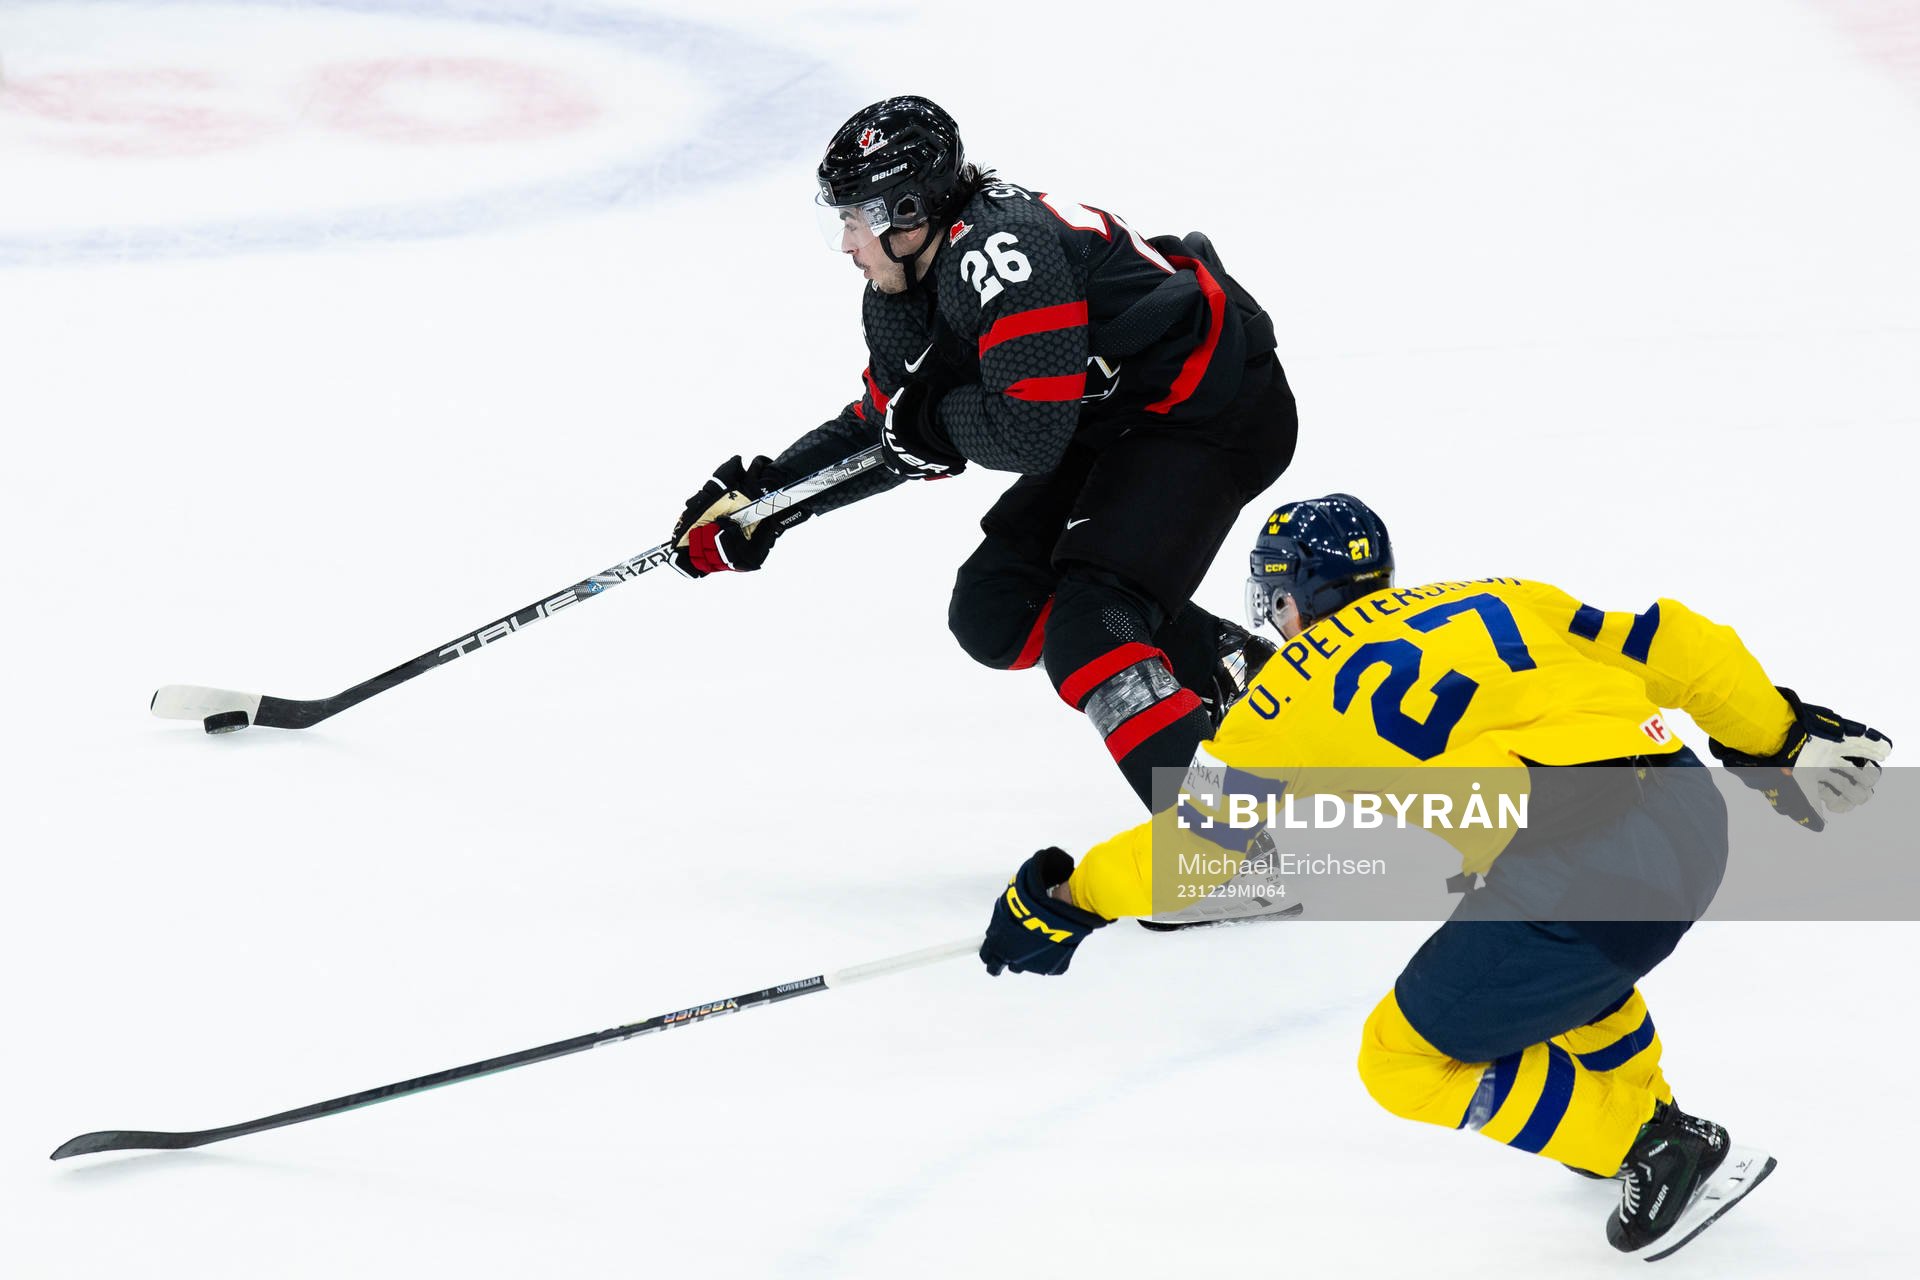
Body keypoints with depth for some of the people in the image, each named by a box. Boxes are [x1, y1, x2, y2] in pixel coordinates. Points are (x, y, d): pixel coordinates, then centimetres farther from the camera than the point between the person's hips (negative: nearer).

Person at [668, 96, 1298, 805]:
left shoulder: (1004, 251, -28)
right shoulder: (898, 295, 3)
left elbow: (1028, 433, -31)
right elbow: (885, 430, 15)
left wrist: (926, 417, -14)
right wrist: (764, 494, 6)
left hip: (1213, 410, -11)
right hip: (1114, 427, 11)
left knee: (1087, 629, -24)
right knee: (995, 612, 6)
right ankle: (1238, 670, 11)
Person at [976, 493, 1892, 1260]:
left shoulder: (1300, 684, 12)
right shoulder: (1499, 601, 25)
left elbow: (1197, 837, 16)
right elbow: (1673, 645, 24)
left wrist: (1068, 899, 30)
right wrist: (1782, 740, 36)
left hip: (1591, 862, -7)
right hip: (1695, 815, 7)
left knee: (1407, 1057, 9)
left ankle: (1661, 1153, 7)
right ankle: (1639, 1105, 43)